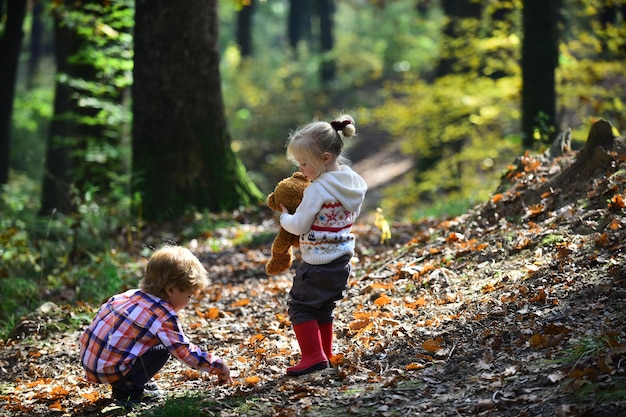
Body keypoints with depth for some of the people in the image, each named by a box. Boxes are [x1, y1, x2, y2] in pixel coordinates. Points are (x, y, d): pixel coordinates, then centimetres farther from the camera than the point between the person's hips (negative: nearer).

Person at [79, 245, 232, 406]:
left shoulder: (131, 295, 8)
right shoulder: (164, 317, -15)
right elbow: (185, 352, -11)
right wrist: (218, 366, -1)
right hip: (109, 371, -8)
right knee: (162, 350, -4)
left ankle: (122, 386, 16)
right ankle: (128, 390, -3)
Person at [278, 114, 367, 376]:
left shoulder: (318, 190, -22)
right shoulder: (352, 183, 3)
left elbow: (299, 225, -18)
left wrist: (284, 217, 1)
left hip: (318, 262, -9)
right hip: (342, 258, 9)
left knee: (300, 307, 1)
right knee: (324, 308, 20)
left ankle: (313, 356, -6)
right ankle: (325, 354, 25)